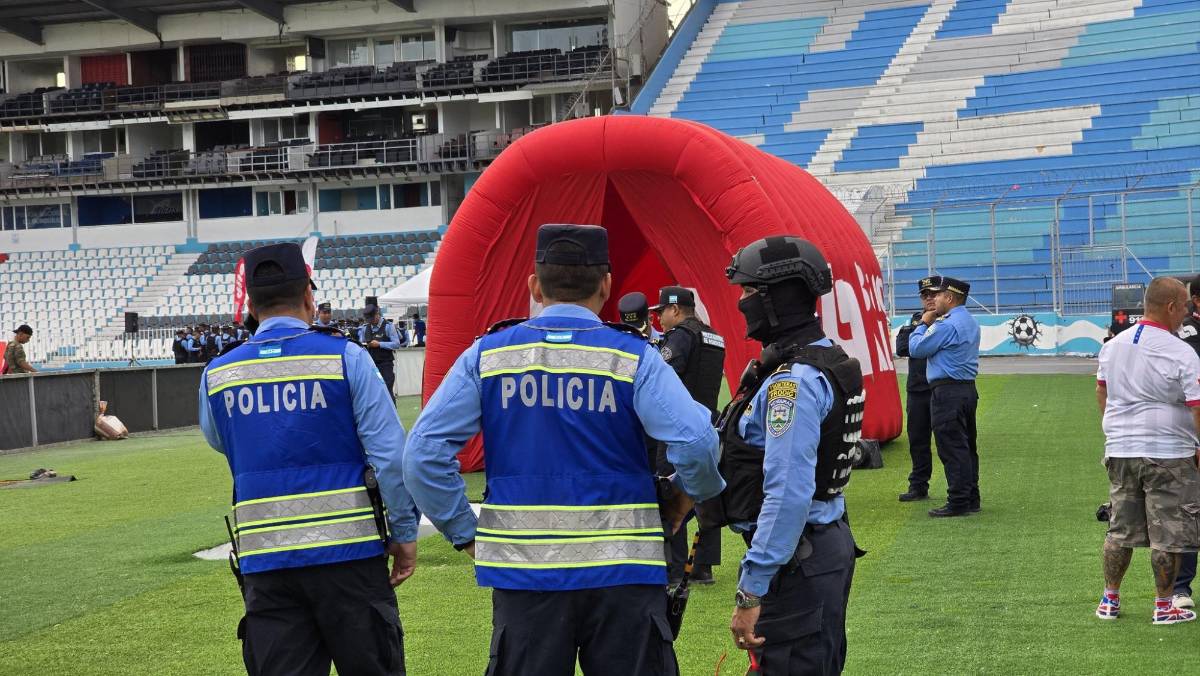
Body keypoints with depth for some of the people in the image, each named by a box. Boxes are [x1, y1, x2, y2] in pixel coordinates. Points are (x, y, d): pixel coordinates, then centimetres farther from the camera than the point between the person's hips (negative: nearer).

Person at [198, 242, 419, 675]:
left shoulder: (217, 375, 4)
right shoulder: (344, 358, -5)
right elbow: (391, 454, -7)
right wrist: (405, 533, 1)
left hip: (264, 561, 3)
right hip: (348, 552, -2)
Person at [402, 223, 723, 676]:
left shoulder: (488, 355, 1)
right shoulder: (633, 356, -5)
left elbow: (424, 453, -5)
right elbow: (696, 442, -17)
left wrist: (464, 533, 3)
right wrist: (687, 495, 4)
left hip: (522, 572, 2)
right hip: (622, 572, -1)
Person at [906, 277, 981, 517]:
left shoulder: (946, 325, -16)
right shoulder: (971, 323, 16)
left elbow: (916, 349, -10)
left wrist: (923, 324, 3)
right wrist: (929, 325, 13)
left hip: (947, 392, -10)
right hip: (968, 389, 10)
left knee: (951, 448, -6)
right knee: (967, 446, 14)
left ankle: (958, 503, -5)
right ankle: (971, 499, 20)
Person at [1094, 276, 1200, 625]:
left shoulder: (1113, 345, 7)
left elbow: (1101, 393, 18)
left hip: (1120, 450, 6)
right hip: (1168, 453, -6)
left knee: (1120, 528, 16)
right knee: (1166, 534, 5)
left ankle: (1109, 599, 23)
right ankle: (1164, 606, 12)